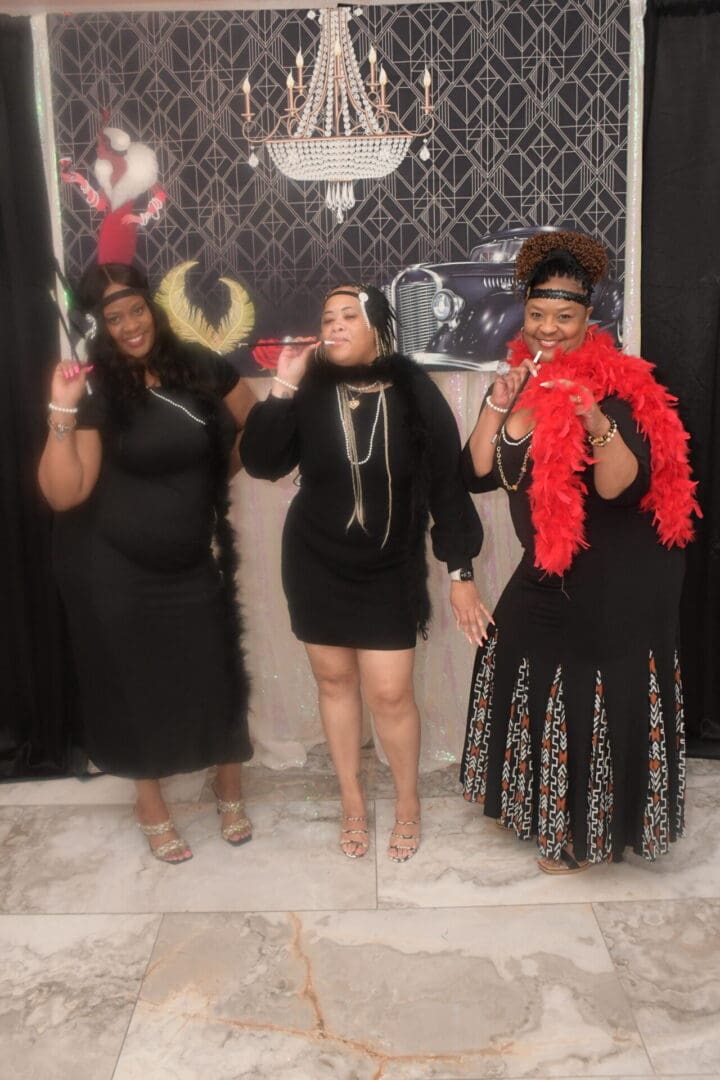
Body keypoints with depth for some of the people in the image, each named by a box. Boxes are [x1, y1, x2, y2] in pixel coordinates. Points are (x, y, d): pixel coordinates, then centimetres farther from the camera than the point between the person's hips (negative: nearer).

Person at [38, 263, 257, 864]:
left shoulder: (198, 368, -2)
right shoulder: (95, 390, -12)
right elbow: (63, 493, -19)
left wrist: (206, 481, 5)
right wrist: (63, 414, -28)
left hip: (191, 564, 3)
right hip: (112, 569, -2)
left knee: (216, 677, 7)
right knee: (135, 683, 11)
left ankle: (230, 792, 33)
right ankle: (152, 808, 33)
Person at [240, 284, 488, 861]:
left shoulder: (415, 395, -10)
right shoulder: (310, 392, -5)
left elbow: (447, 484, -6)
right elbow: (262, 464, -11)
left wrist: (461, 573, -7)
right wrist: (282, 388, -20)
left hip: (390, 570, -2)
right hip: (316, 565, 2)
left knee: (390, 693, -2)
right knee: (335, 679, 12)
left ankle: (408, 802, 25)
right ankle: (352, 798, 32)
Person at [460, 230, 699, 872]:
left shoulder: (616, 385, -17)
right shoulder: (519, 379, 3)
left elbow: (620, 487, -27)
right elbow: (478, 476, -3)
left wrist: (598, 425, -43)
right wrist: (498, 404, -14)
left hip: (620, 584, -7)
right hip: (548, 576, 7)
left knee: (602, 706, 3)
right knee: (533, 684, 18)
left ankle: (586, 832, 27)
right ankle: (546, 810, 43)